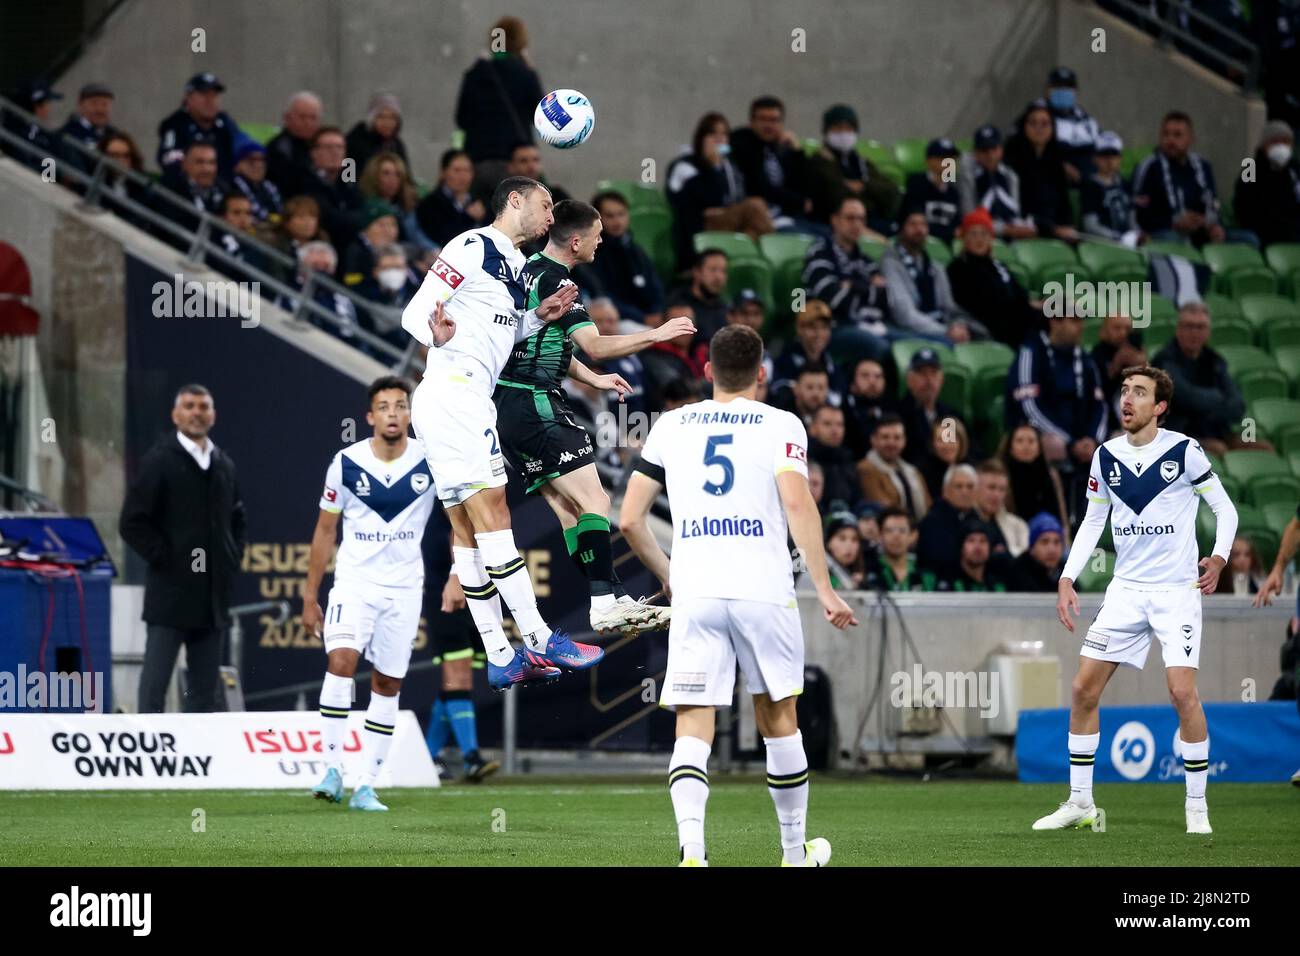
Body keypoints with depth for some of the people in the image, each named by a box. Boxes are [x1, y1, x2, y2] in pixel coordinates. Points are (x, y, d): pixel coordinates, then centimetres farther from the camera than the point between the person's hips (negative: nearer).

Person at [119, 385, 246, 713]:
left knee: (204, 688, 9)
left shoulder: (224, 466, 13)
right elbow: (132, 523, -7)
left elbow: (238, 522, 26)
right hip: (171, 594, -6)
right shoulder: (159, 462, -4)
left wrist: (232, 560, 11)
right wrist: (163, 559, -11)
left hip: (213, 596, 6)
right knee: (154, 685, -6)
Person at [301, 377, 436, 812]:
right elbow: (324, 532, 4)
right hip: (354, 583, -1)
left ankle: (367, 787, 10)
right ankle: (332, 769, -20)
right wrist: (309, 597, 4)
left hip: (404, 589, 1)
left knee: (387, 685, 4)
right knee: (341, 661, -23)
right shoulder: (345, 463, -5)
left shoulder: (431, 461, -5)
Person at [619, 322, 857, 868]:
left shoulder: (671, 426, 13)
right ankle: (795, 853, 25)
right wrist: (823, 588, -11)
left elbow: (629, 520, 12)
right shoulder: (780, 425, 4)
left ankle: (692, 849, -24)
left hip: (694, 595, 1)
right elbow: (797, 505, -12)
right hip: (765, 592, -1)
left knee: (693, 726, -3)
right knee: (778, 720, 14)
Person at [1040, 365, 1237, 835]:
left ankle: (1197, 806, -3)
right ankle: (1080, 802, 12)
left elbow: (1225, 508, -2)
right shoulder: (1106, 456, 4)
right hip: (1125, 589, 5)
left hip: (1177, 589, -5)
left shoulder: (1184, 451, -9)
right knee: (1083, 689, 0)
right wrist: (1067, 578, 4)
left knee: (1182, 691, -17)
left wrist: (1219, 557, -18)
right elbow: (1092, 520, 14)